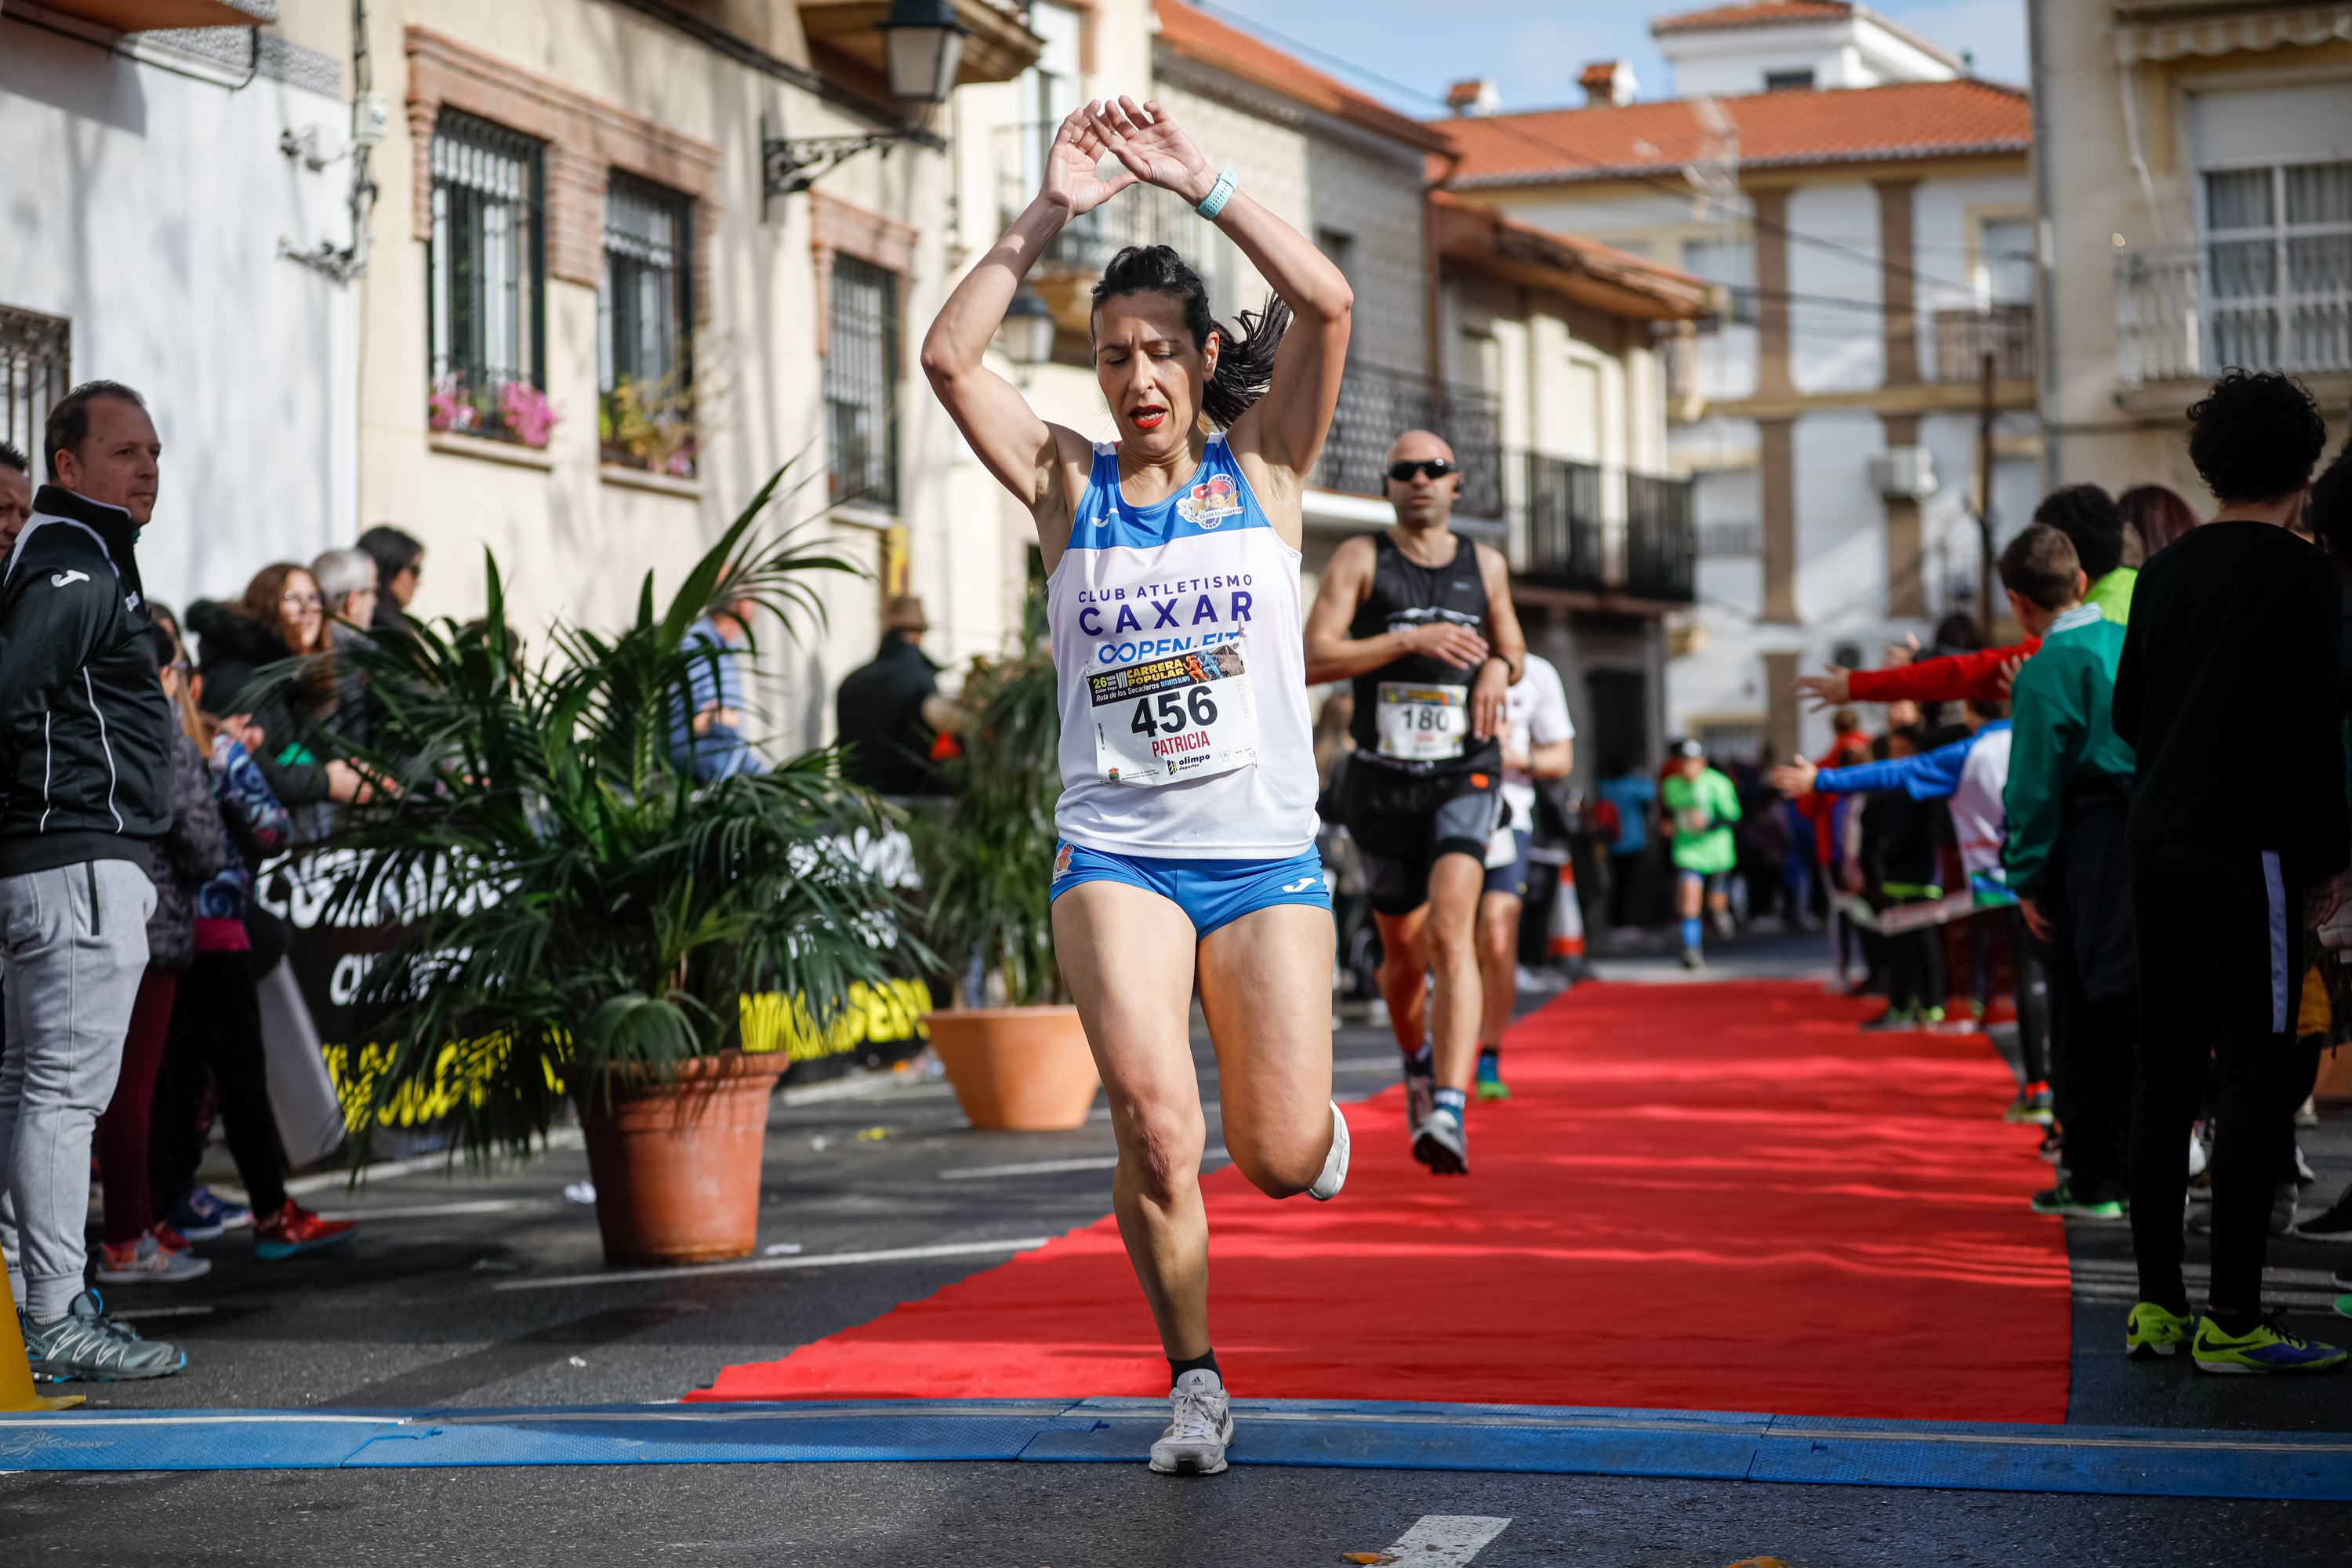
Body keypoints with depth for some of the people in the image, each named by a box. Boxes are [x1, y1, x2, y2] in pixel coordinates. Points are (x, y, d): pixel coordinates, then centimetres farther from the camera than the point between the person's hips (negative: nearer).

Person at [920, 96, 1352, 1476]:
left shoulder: (1263, 463, 6)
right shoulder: (1068, 480, 7)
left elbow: (1328, 307, -10)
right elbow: (950, 358, -7)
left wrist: (1197, 182, -11)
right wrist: (1053, 212, -10)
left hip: (1266, 853, 0)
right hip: (1117, 854, 0)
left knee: (1284, 1160, -1)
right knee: (1157, 1128, -16)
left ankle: (1313, 1122, 37)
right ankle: (1195, 1381, 5)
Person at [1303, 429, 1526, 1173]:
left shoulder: (1485, 564, 10)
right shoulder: (1360, 559, 0)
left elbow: (1514, 649, 25)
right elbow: (1312, 659, -11)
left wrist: (1501, 667, 0)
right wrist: (1410, 640, -20)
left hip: (1466, 776, 0)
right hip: (1383, 778, 0)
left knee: (1453, 932, -22)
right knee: (1404, 951, 13)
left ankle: (1449, 1113, -32)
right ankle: (1418, 1064, 45)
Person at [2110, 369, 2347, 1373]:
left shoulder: (2167, 569, 12)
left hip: (2157, 838, 7)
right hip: (2250, 845, -7)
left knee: (2165, 1068, 10)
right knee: (2252, 1073, -5)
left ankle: (2157, 1305, 13)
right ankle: (2232, 1320, -6)